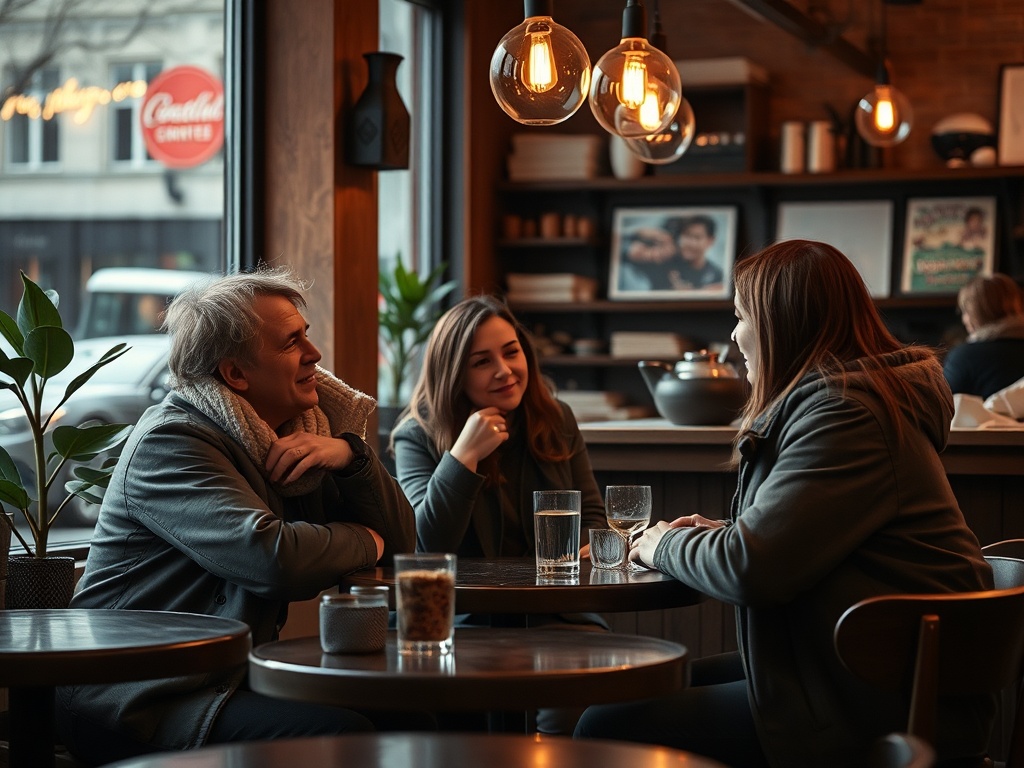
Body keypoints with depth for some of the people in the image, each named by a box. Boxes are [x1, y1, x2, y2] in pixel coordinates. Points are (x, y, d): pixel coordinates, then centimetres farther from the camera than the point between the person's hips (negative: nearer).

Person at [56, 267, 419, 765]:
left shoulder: (300, 433, 14)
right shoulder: (170, 442, -14)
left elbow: (399, 543, 10)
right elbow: (273, 558, -29)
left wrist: (351, 456, -7)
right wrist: (362, 542, -9)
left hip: (234, 676, 9)